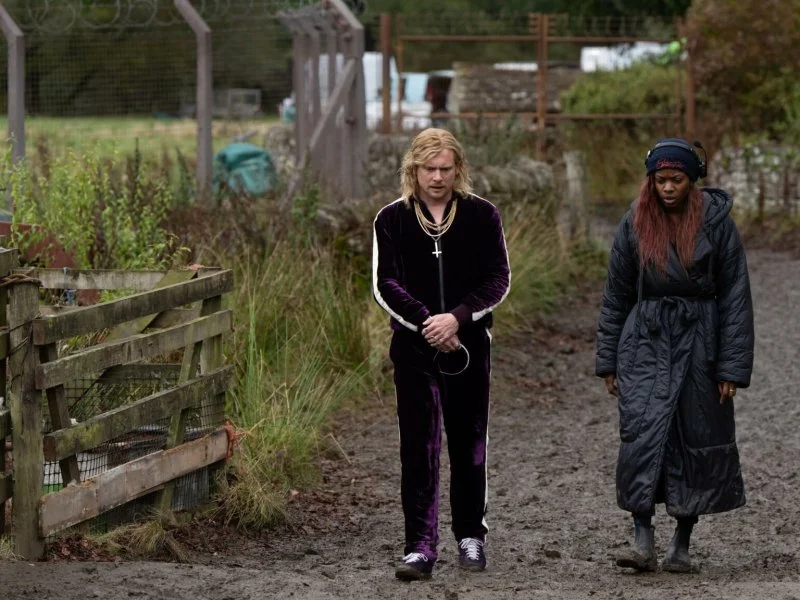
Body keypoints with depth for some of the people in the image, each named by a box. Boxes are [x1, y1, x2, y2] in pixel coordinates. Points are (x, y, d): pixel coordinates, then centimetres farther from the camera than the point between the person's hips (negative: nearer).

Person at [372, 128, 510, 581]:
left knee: (469, 443, 9)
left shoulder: (482, 216, 2)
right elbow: (385, 284, -2)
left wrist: (458, 317, -15)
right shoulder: (392, 220, 3)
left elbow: (499, 280, -1)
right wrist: (424, 322, -15)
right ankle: (421, 546, -5)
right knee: (419, 447, -4)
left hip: (469, 344, 1)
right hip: (414, 347, 0)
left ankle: (471, 535, 22)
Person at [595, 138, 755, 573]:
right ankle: (642, 540, -14)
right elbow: (616, 296, 9)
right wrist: (608, 361, 8)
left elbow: (736, 297, -3)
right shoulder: (636, 224, 3)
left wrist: (733, 366, -8)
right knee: (642, 434, -14)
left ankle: (682, 545, 16)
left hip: (699, 343, -1)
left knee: (698, 440, 4)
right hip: (646, 343, 1)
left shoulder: (716, 222, -3)